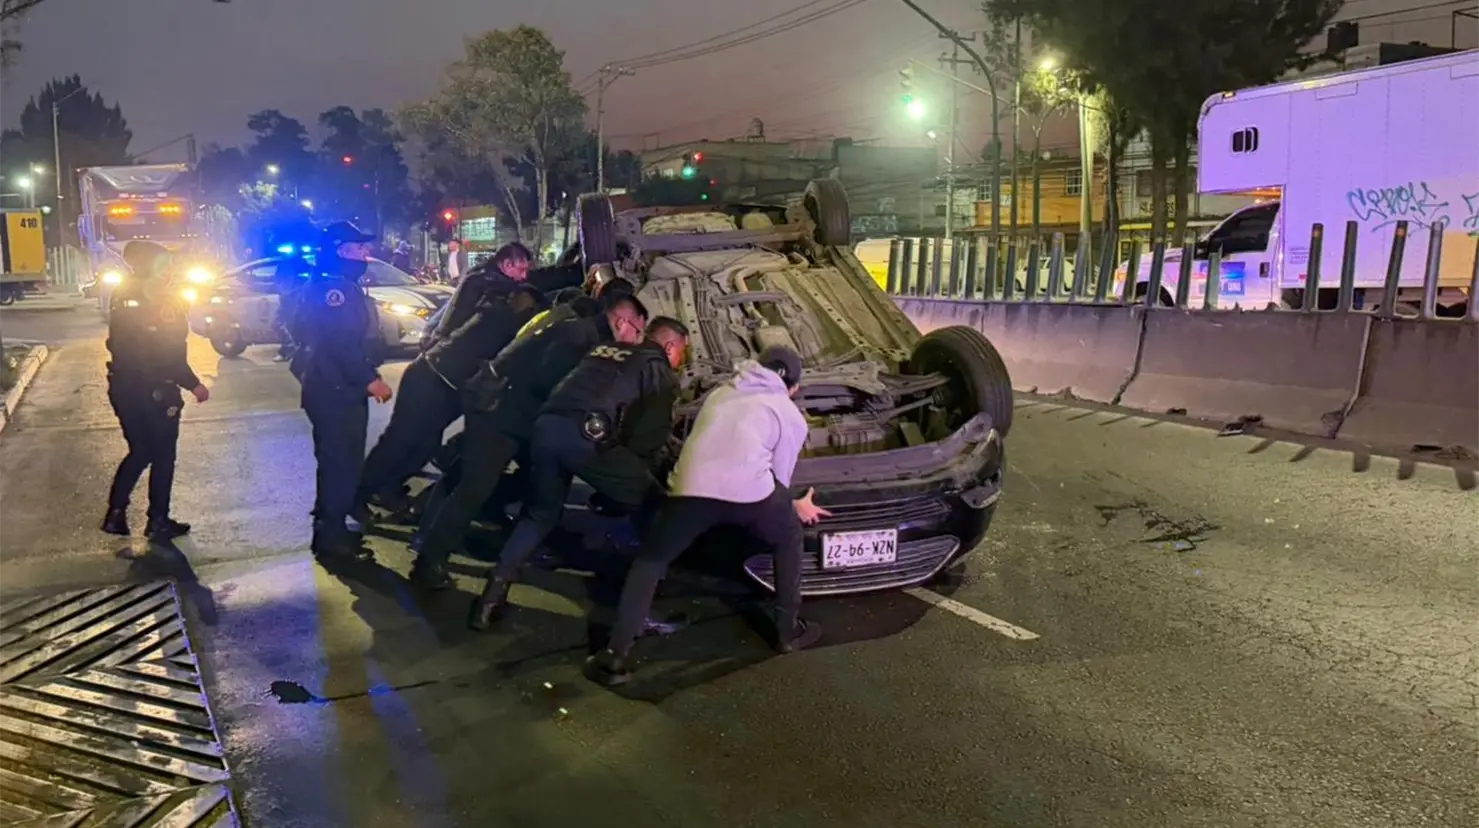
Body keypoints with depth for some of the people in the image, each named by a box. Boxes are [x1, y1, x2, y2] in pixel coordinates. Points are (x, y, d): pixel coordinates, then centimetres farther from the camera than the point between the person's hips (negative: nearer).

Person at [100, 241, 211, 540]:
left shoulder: (122, 298, 9)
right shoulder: (162, 302, -16)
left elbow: (122, 347, 11)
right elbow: (168, 354, -20)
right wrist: (193, 384, -14)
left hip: (124, 388, 7)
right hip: (154, 391, -7)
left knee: (139, 452, 19)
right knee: (162, 457, 7)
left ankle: (116, 514, 16)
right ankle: (158, 521, 13)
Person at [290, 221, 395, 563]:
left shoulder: (345, 287, 18)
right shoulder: (332, 288, -16)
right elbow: (340, 342, -26)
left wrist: (367, 375, 22)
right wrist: (369, 378, -25)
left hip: (342, 387, 11)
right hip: (334, 389, -11)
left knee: (341, 459, 17)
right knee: (340, 461, -6)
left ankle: (331, 528, 28)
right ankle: (331, 538, 0)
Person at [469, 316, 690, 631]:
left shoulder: (606, 349, 34)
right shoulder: (662, 374, 14)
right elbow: (652, 433, 7)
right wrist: (636, 467, 23)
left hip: (546, 426, 7)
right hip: (586, 435, -6)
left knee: (539, 513, 24)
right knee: (650, 505, 12)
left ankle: (492, 597, 16)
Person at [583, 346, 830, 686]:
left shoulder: (720, 394, 37)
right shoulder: (792, 416, 25)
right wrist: (796, 506, 47)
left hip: (690, 487, 2)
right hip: (749, 489, -2)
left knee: (649, 562, 20)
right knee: (789, 540, 31)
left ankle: (615, 657, 10)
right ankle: (790, 630, 35)